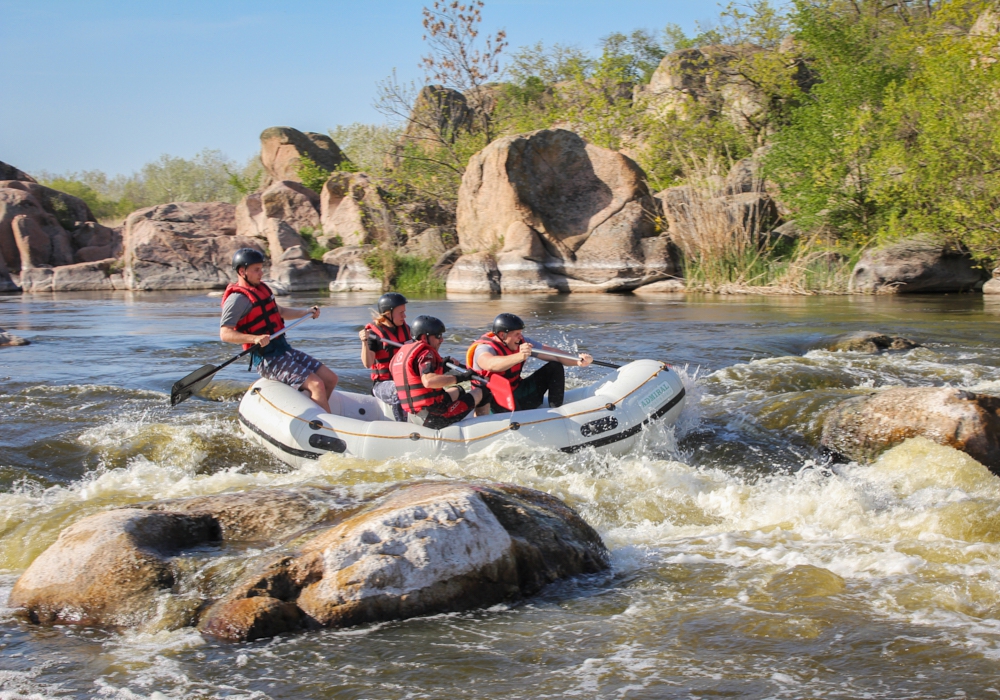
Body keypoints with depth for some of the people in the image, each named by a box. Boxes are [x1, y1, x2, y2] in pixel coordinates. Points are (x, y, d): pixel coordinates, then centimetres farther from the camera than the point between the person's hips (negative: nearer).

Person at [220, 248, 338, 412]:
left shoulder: (261, 289, 17)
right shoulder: (238, 298, -12)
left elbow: (280, 312, 33)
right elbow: (225, 333, -21)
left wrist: (307, 312, 21)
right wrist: (254, 338, -34)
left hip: (285, 349, 9)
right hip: (267, 360, -9)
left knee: (330, 379, 5)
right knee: (316, 385, -22)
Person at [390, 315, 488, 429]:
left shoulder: (401, 352, 14)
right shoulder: (425, 353, -15)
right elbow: (428, 381, -33)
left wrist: (440, 367, 23)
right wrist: (460, 377, -26)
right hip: (434, 418, -10)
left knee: (457, 390, 33)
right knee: (480, 391, 5)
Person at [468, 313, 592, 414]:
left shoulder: (522, 343, 1)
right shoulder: (483, 348, -21)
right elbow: (491, 364, -45)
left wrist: (578, 362, -18)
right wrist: (519, 357, -61)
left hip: (519, 395, 8)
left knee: (555, 367, 0)